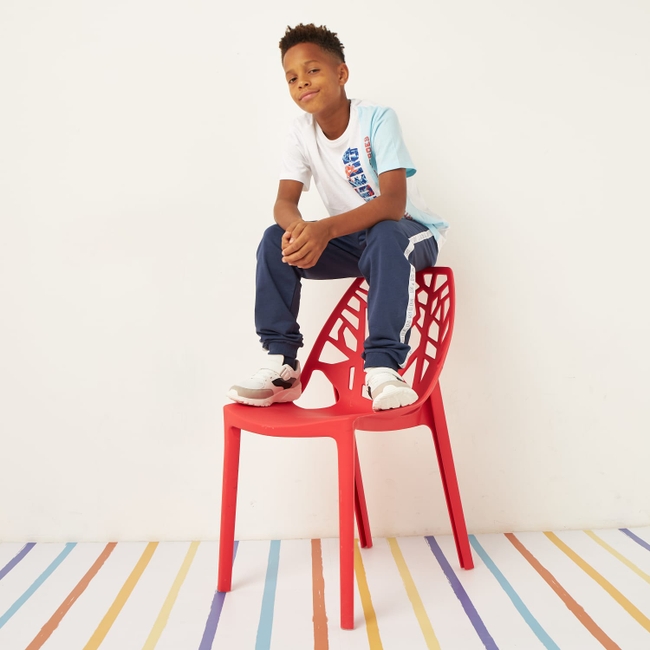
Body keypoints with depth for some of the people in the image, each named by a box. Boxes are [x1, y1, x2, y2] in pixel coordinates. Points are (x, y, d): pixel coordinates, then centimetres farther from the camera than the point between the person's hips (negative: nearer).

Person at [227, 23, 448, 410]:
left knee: (384, 235, -38)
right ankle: (281, 364, -16)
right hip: (351, 240, 5)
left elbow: (393, 203, -31)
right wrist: (298, 228, -38)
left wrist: (325, 229, -46)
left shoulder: (377, 119, -20)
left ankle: (383, 368, -36)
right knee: (277, 240, -17)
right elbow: (285, 201, -13)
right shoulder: (301, 133, -4)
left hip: (409, 233, -4)